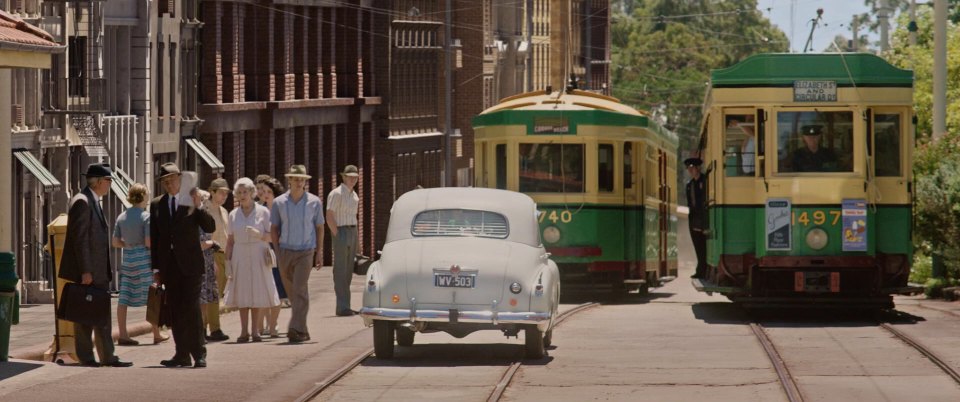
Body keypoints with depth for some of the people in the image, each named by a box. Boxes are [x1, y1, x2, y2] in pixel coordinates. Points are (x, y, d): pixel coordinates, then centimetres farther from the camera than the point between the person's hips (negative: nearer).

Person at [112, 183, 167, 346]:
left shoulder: (122, 217, 7)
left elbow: (116, 242, 8)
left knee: (124, 299, 3)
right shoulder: (146, 216, -10)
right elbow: (148, 242, -15)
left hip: (127, 259, 5)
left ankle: (123, 335, 0)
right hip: (143, 259, -5)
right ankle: (157, 335, 12)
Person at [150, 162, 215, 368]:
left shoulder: (192, 201, 1)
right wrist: (156, 267, 7)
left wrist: (198, 207, -20)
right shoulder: (156, 205, 10)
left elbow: (210, 227, -7)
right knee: (176, 311, 5)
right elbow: (154, 238, 10)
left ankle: (199, 354, -8)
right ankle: (182, 354, 8)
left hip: (189, 264, -3)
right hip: (169, 264, 3)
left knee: (192, 308, -9)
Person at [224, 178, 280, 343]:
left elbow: (271, 236, -1)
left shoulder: (263, 212, 1)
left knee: (257, 293, -2)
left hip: (258, 257, -2)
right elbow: (230, 241, 9)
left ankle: (255, 330, 3)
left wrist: (258, 234, -20)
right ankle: (244, 331, 4)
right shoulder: (233, 215, 8)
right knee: (242, 296, 0)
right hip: (240, 257, 2)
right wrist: (228, 263, 3)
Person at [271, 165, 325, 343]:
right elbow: (274, 228, 9)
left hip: (305, 252, -2)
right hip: (285, 251, 2)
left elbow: (319, 227, 8)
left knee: (300, 289, -16)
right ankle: (302, 330, 17)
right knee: (291, 292, 7)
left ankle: (296, 329, -23)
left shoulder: (314, 202, 1)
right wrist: (277, 250, 2)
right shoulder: (279, 203, 3)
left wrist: (319, 252, 5)